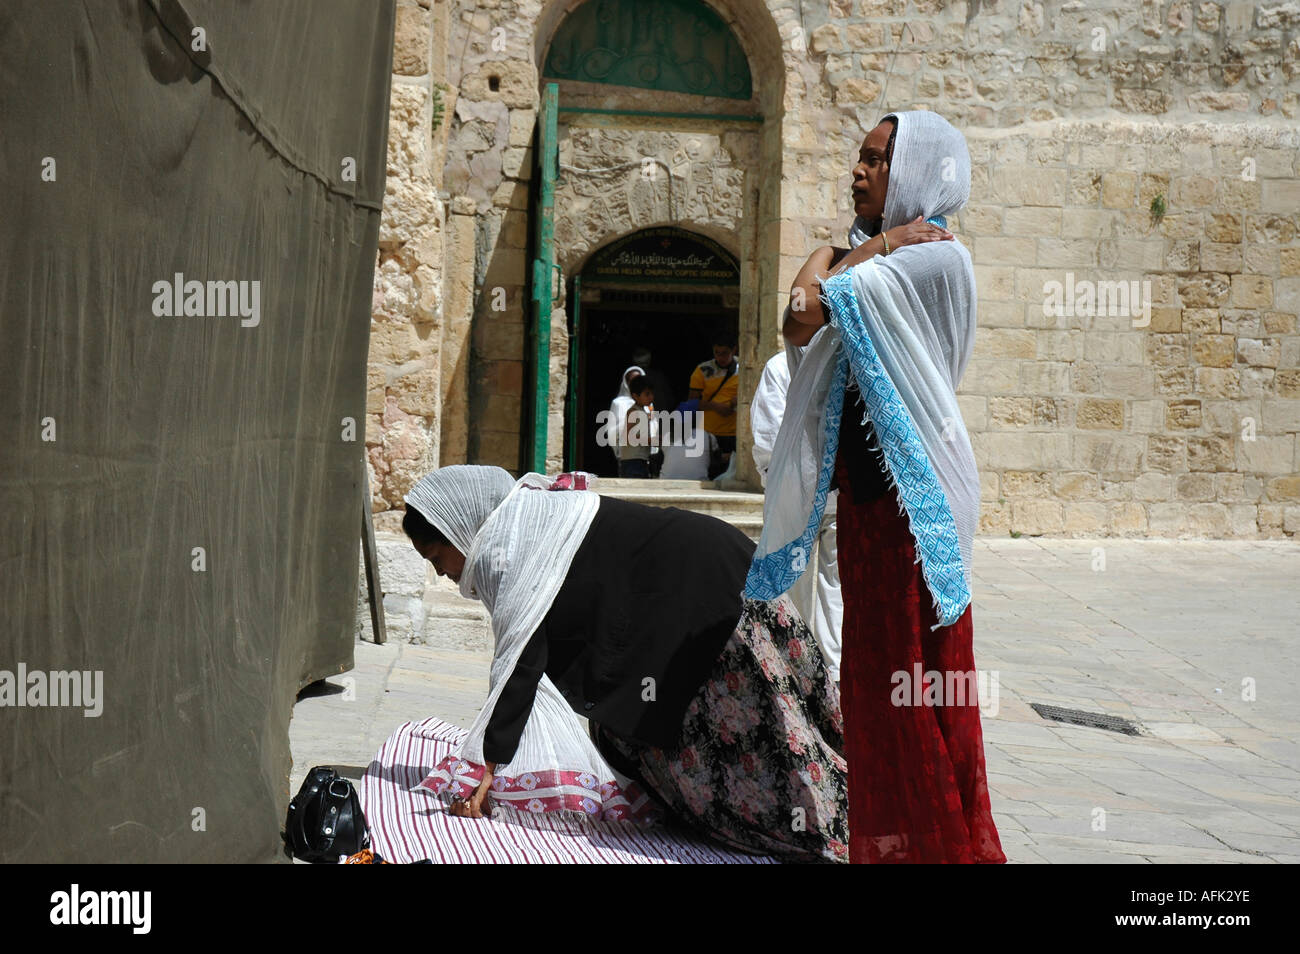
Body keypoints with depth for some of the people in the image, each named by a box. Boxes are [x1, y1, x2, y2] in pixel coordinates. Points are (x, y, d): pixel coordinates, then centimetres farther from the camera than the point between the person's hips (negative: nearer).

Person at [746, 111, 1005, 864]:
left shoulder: (936, 256, -12)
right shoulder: (882, 260, 18)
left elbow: (807, 313, -18)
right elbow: (801, 315, 6)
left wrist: (877, 246, -6)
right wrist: (866, 245, 6)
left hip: (913, 494, -9)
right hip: (866, 490, 9)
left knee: (916, 676, -4)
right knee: (876, 670, 12)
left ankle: (941, 838, 6)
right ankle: (887, 835, 20)